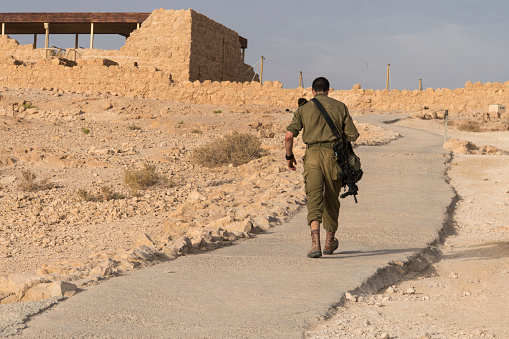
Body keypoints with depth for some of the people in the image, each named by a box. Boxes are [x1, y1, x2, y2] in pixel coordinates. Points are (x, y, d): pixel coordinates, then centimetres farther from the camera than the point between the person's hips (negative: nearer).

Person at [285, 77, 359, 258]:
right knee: (331, 198, 16)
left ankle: (315, 243, -25)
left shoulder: (303, 109, 7)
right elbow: (353, 135, 6)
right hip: (333, 154, 1)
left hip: (312, 155, -1)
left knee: (314, 198, -7)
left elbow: (289, 135, -1)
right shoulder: (340, 107, 8)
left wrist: (289, 156, 15)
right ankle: (330, 242, 30)